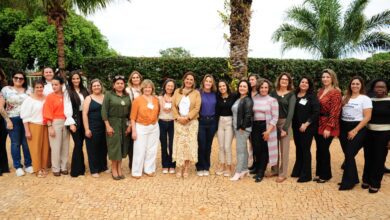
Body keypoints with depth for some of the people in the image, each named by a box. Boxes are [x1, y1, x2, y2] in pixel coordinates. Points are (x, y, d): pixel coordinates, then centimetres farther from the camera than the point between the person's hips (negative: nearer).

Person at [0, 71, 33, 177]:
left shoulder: (28, 90, 7)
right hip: (13, 120, -1)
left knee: (27, 142, 6)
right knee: (15, 143, 5)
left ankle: (28, 165, 19)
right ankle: (18, 166, 16)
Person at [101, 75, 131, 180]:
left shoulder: (127, 96, 8)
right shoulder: (108, 95, -3)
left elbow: (130, 111, 9)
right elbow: (104, 111, -8)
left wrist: (130, 124, 1)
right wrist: (108, 126, -13)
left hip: (124, 123, 4)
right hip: (113, 123, -4)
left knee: (122, 146, 7)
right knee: (114, 146, 1)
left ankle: (119, 169, 19)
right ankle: (114, 170, 14)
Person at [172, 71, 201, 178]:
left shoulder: (196, 93, 5)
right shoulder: (177, 91, 12)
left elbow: (197, 108, -4)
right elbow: (173, 106, 5)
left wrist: (187, 117, -14)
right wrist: (178, 117, -9)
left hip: (191, 122, -1)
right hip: (179, 122, 1)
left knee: (189, 144, -1)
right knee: (179, 144, -1)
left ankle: (186, 169, 8)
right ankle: (179, 169, 7)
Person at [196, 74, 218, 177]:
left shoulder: (215, 94, 7)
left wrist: (216, 122, 7)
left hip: (212, 122, 3)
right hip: (201, 122, -3)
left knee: (208, 146, 9)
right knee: (201, 146, -2)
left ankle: (206, 167, 20)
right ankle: (200, 168, 11)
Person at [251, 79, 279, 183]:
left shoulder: (272, 100, -2)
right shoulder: (254, 98, 7)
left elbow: (275, 117, -6)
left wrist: (268, 130, -14)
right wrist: (249, 128, 4)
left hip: (267, 127, -2)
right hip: (255, 127, 3)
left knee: (265, 150, 1)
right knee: (256, 149, 2)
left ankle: (260, 173, 12)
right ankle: (257, 169, 24)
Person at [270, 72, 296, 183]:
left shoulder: (291, 95, 0)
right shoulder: (273, 93, 7)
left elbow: (291, 112, -7)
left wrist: (285, 128, -14)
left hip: (284, 122, -3)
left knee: (284, 149, 0)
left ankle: (282, 173, 9)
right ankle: (275, 170, 24)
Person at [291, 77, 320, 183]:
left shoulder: (312, 96, -5)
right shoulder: (294, 95, 7)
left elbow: (316, 112, -11)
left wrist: (306, 124, -16)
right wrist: (294, 124, 3)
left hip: (307, 127, -4)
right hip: (296, 126, 4)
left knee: (305, 149, -1)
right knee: (298, 149, 12)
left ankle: (306, 175, 8)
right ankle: (297, 171, 25)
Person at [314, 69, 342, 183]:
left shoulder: (336, 92, -10)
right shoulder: (320, 91, 12)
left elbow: (335, 111, -15)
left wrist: (329, 127, -19)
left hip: (328, 126, -6)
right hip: (318, 124, 6)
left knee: (324, 149, 1)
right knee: (319, 149, 12)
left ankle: (326, 175, 17)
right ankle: (319, 173, 24)